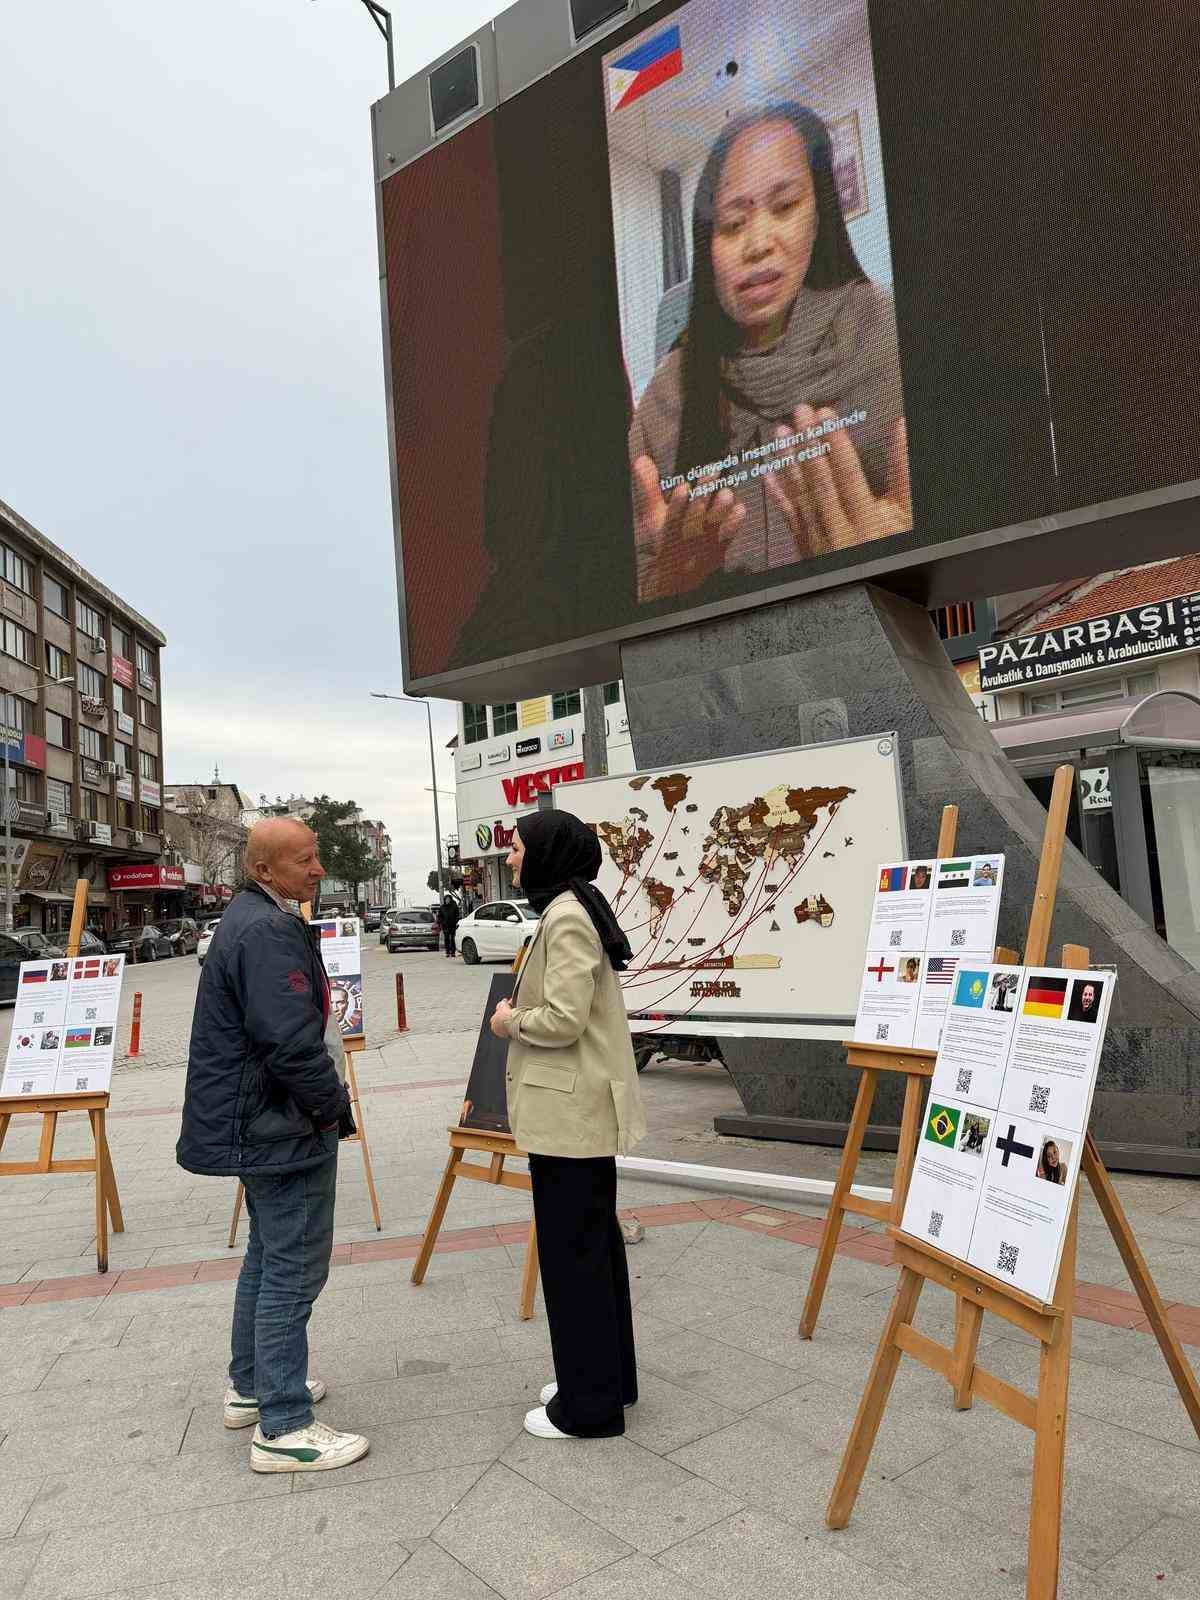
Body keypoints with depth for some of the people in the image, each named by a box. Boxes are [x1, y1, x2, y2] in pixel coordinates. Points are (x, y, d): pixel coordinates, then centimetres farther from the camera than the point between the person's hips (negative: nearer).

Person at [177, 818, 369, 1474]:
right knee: (293, 1270, -1)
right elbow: (292, 1044, -28)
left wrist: (324, 1102, 17)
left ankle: (250, 1385, 37)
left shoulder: (247, 920, 11)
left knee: (268, 1255, 23)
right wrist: (335, 1106, -14)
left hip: (252, 1124, 11)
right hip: (283, 1127, -11)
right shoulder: (270, 933, -24)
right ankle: (282, 1427, 10)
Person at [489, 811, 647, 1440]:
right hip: (579, 1105, 10)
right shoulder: (571, 909, 13)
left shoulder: (566, 917, -19)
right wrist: (521, 1013, 7)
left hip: (569, 1110, -10)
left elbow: (562, 1021, -24)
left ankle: (588, 1405, 17)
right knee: (593, 1243, 19)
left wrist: (509, 1021, -8)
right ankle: (607, 1379, 34)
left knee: (572, 1252, 2)